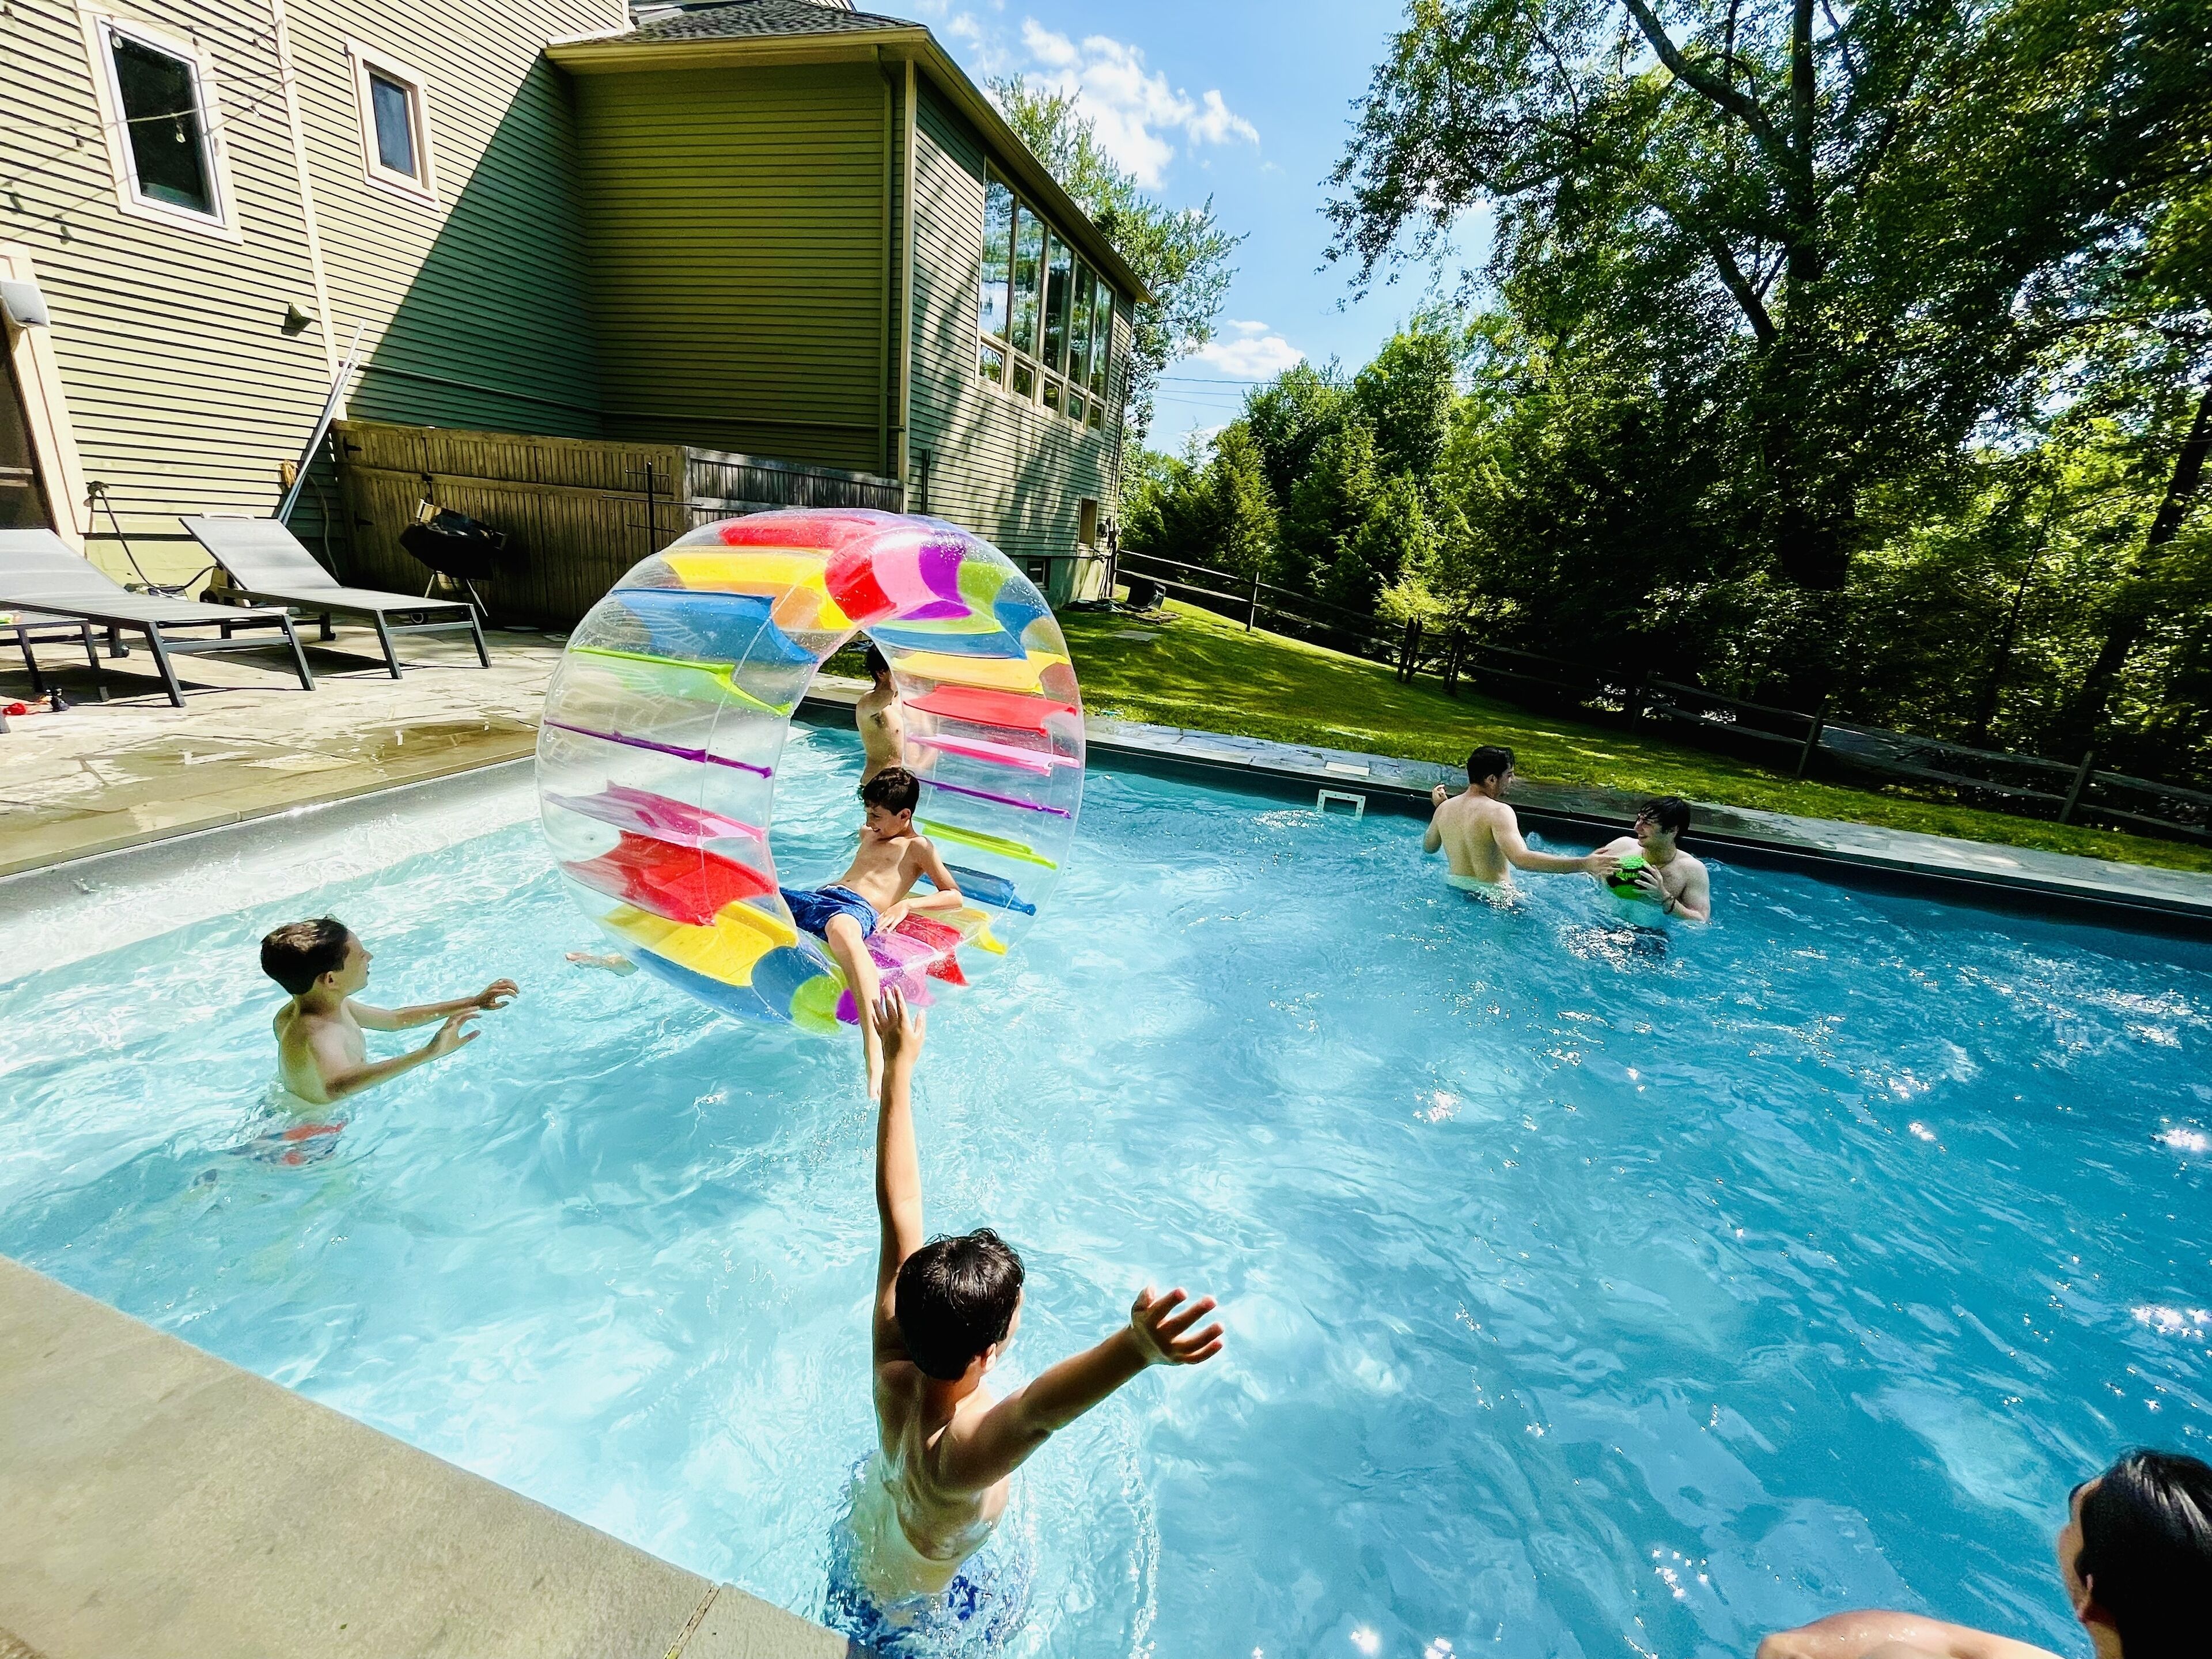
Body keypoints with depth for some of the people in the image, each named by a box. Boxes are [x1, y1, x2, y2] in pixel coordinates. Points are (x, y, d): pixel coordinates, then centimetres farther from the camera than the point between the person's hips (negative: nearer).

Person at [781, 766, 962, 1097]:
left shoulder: (917, 846, 14)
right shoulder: (868, 835, 36)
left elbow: (955, 897, 5)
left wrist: (906, 904, -8)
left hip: (858, 909, -9)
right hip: (818, 897, 9)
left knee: (841, 928, -47)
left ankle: (874, 1045, -62)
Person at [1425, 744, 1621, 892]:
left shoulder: (1445, 808, 2)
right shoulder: (1498, 812, -20)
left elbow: (1428, 848, 19)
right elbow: (1521, 859, -35)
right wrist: (1584, 864, -33)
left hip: (1454, 891, 8)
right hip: (1492, 896, -8)